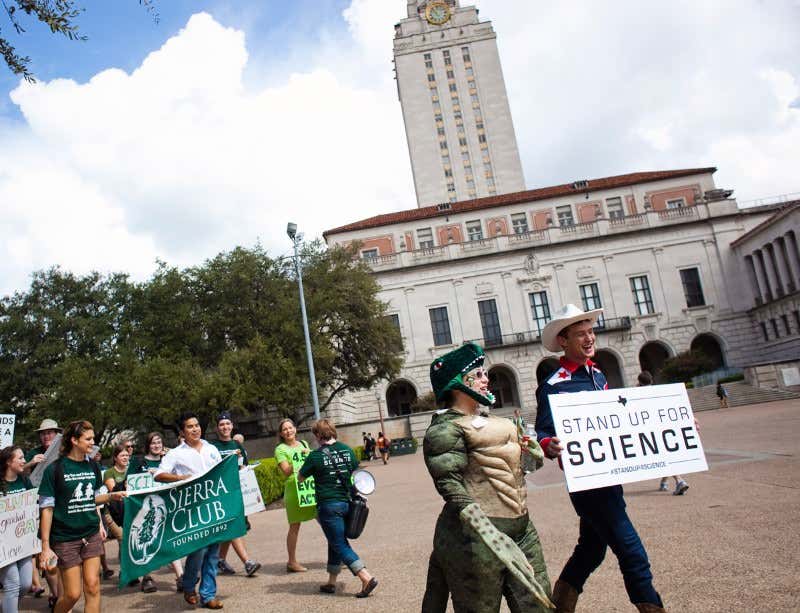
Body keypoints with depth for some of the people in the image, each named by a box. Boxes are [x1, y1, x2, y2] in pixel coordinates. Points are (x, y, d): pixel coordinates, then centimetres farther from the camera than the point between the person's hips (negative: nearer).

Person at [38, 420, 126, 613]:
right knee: (73, 593, 1)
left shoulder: (92, 467, 5)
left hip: (92, 535, 4)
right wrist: (45, 546, -11)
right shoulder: (55, 469, -10)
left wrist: (111, 496, -3)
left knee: (92, 587, 0)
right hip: (66, 538, -4)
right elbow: (47, 508, -9)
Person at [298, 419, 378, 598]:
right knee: (335, 541, 20)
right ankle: (331, 582, 29)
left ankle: (367, 578, -11)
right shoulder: (347, 450, 2)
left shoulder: (316, 456, -12)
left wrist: (306, 461, 18)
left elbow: (300, 478, 2)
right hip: (347, 502, 6)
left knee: (340, 545, 0)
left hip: (328, 505, -6)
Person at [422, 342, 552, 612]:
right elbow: (448, 481, -21)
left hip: (520, 527, 9)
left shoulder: (485, 417, 19)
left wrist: (532, 450, 16)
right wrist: (479, 521, -32)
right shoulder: (446, 427, -10)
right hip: (479, 534, -9)